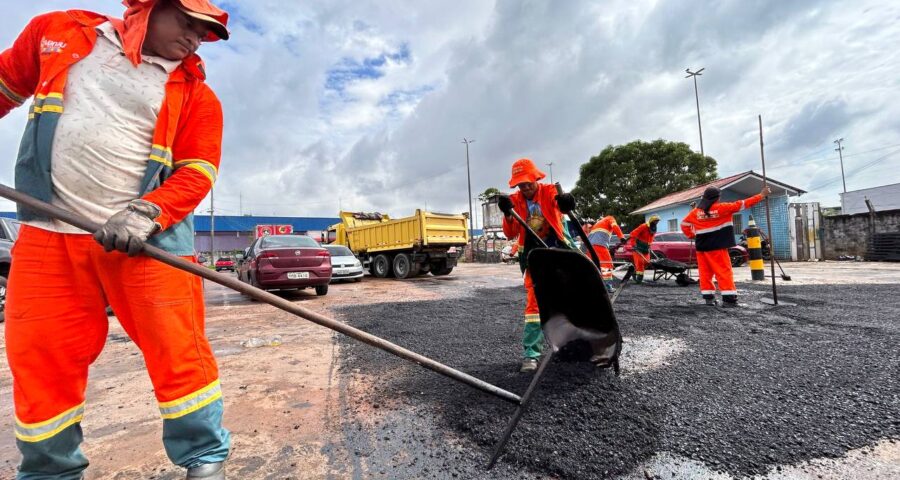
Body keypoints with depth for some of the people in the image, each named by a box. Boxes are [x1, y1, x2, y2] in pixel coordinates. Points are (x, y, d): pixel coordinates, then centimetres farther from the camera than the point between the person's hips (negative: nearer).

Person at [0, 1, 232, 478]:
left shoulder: (194, 92, 5)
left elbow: (197, 170, -4)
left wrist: (146, 214, -19)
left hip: (146, 237, -2)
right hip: (48, 234, 3)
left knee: (178, 350, -6)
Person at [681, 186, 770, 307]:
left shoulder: (696, 211, 5)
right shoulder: (721, 208, -5)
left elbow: (684, 224, 11)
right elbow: (741, 204, 0)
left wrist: (692, 235, 16)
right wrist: (761, 195, 8)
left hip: (702, 247, 4)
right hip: (717, 247, -4)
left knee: (705, 272, 8)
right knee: (724, 272, 0)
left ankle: (708, 298, 10)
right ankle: (729, 299, -3)